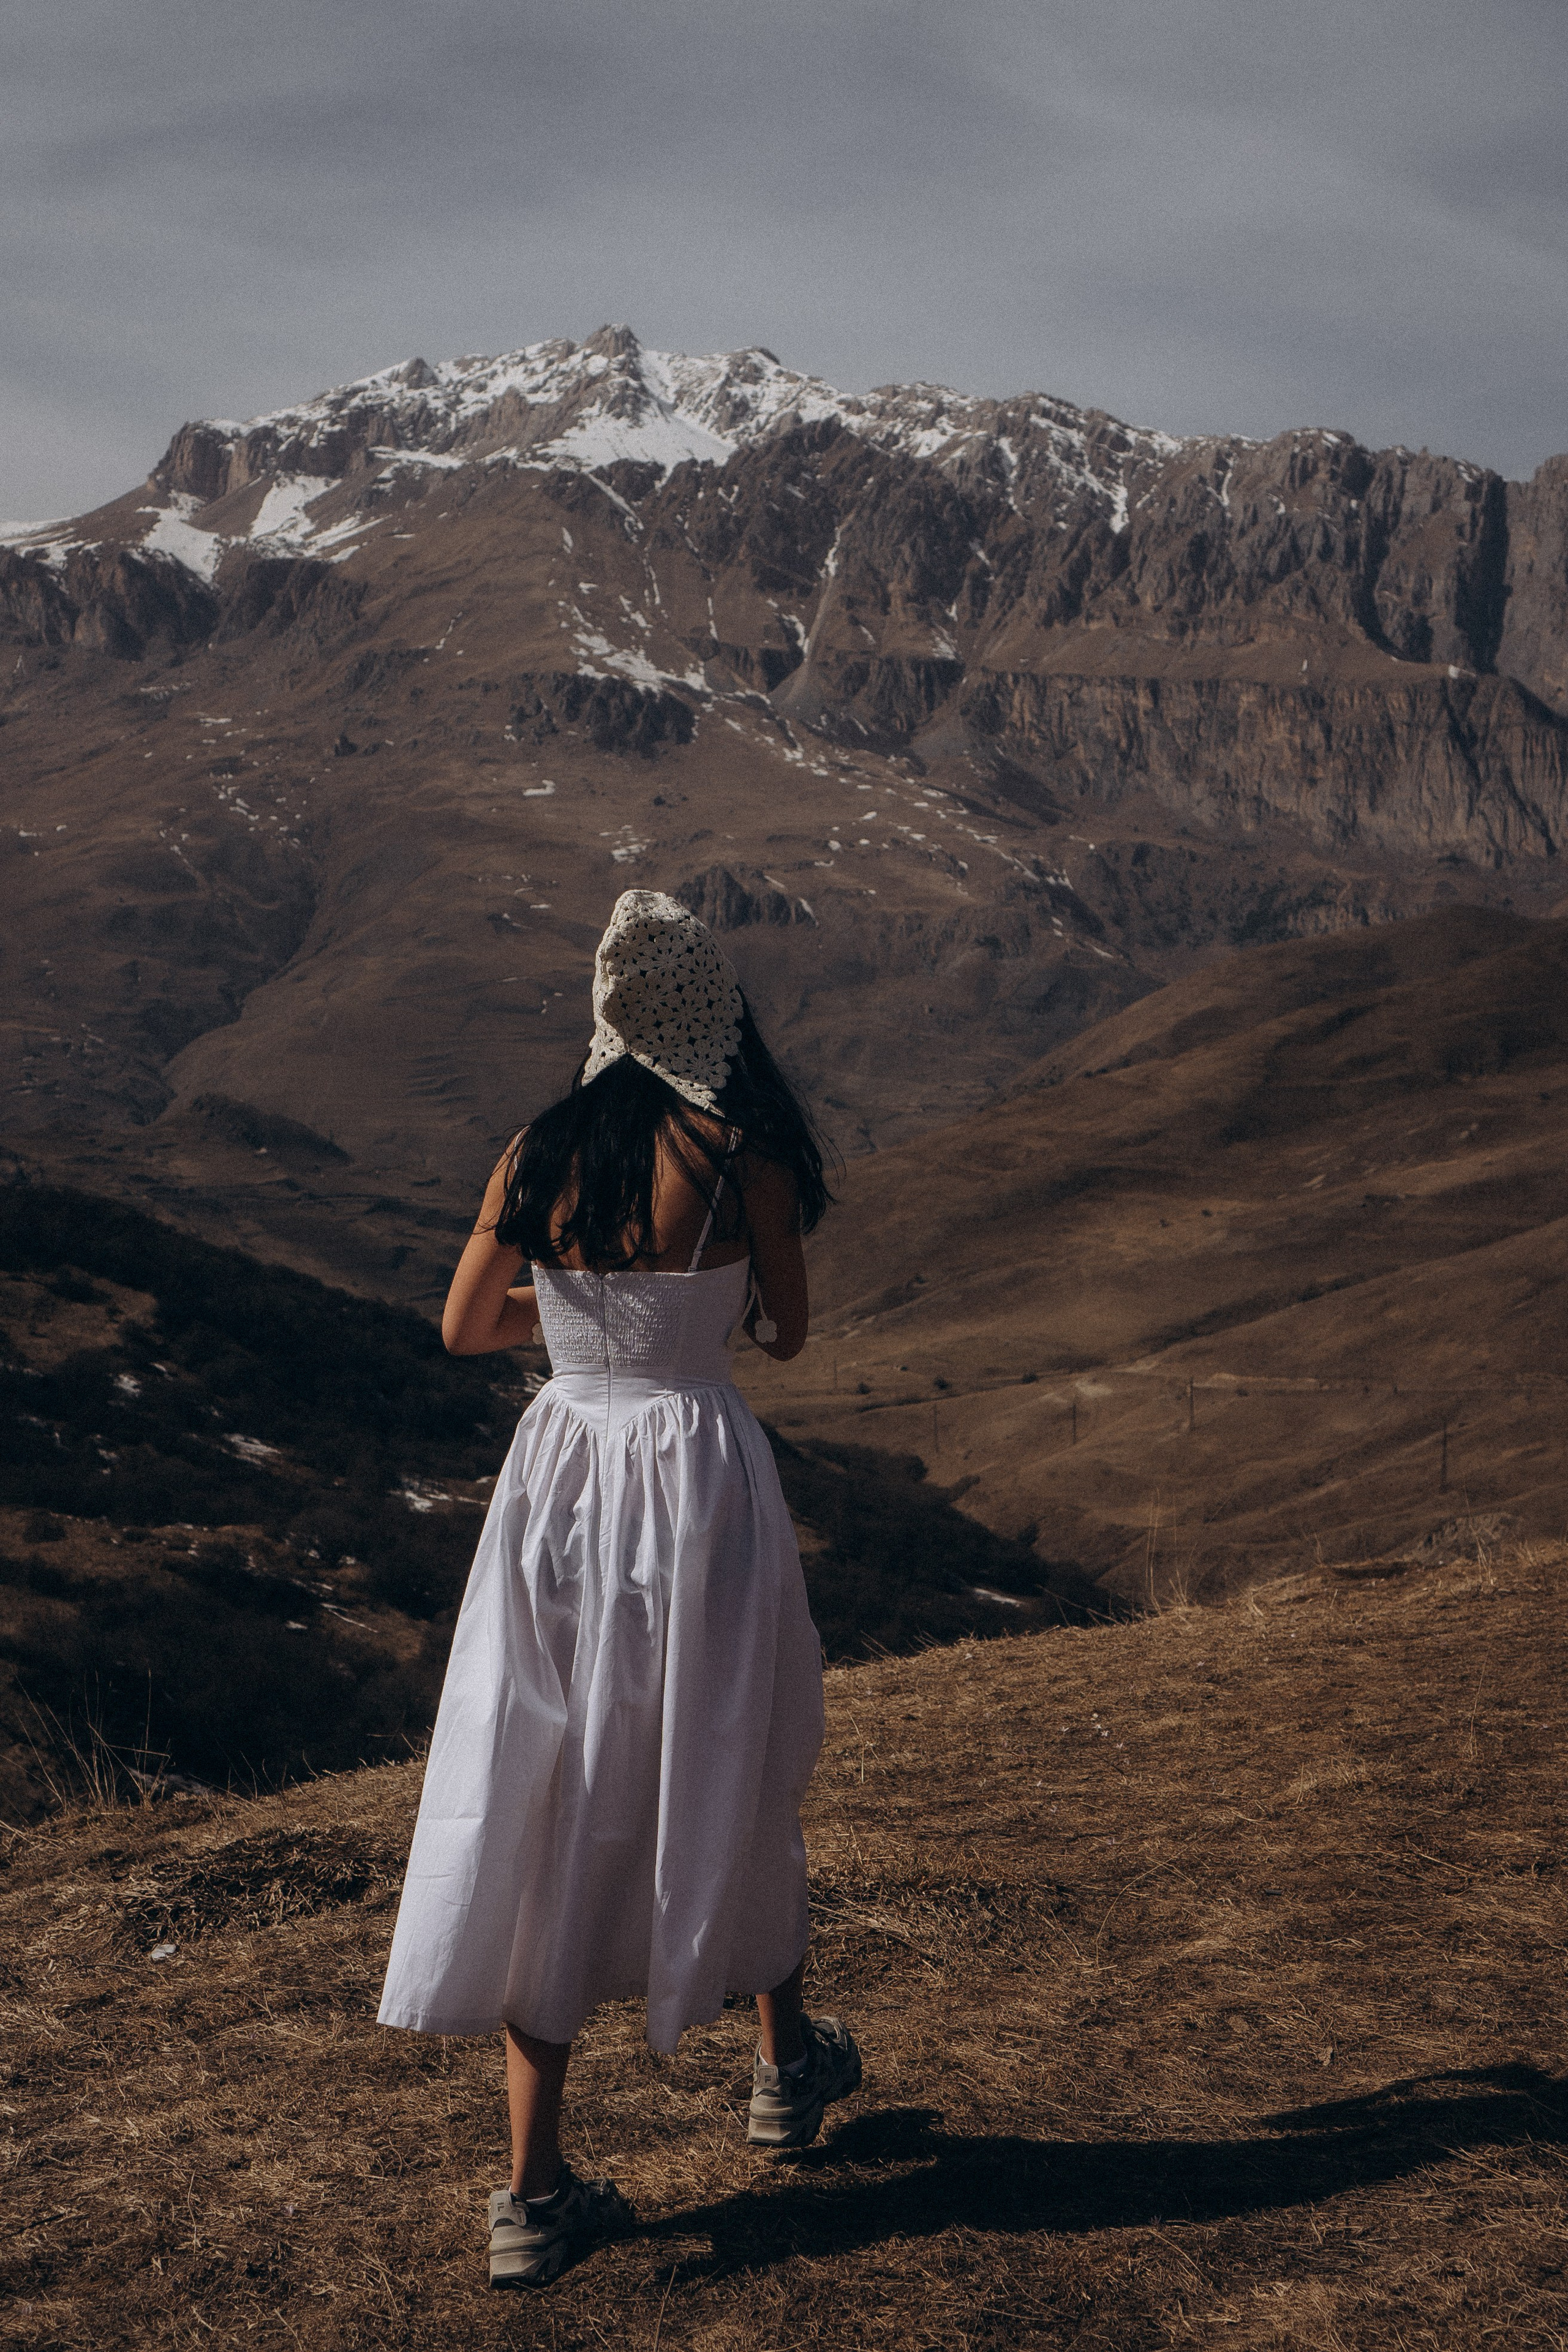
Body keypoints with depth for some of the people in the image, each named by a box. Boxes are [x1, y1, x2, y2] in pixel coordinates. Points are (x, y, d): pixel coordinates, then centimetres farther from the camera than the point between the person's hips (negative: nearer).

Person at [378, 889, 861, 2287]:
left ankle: (536, 2191, 9)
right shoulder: (746, 1160, -11)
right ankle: (786, 2065, 41)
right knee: (736, 1778, 20)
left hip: (562, 1474, 2)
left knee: (547, 1816, 7)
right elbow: (784, 1334, 2)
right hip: (700, 1473, -2)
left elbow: (466, 1331, 8)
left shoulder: (537, 1162, -3)